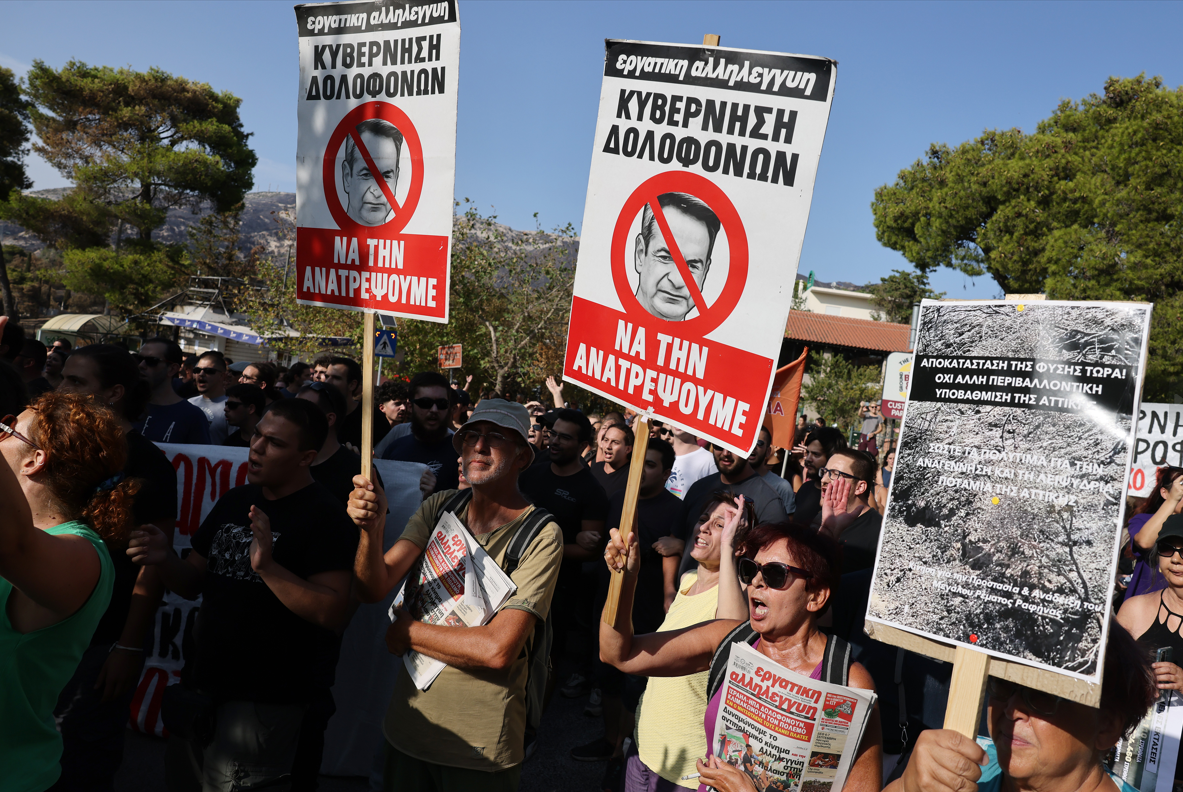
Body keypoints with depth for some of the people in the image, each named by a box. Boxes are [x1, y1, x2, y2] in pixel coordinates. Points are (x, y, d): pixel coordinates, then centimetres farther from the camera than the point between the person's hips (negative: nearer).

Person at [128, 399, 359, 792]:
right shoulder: (234, 501, 7)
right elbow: (193, 582, 14)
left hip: (266, 698, -8)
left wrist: (268, 567, -32)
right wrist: (164, 559, -7)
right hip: (204, 682, 8)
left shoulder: (325, 516, -17)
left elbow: (335, 614, -24)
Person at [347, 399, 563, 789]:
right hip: (409, 721, 4)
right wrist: (372, 528, -29)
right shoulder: (439, 508, -2)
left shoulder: (541, 535, -19)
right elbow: (374, 588, -10)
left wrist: (407, 630, -12)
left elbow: (497, 649, -25)